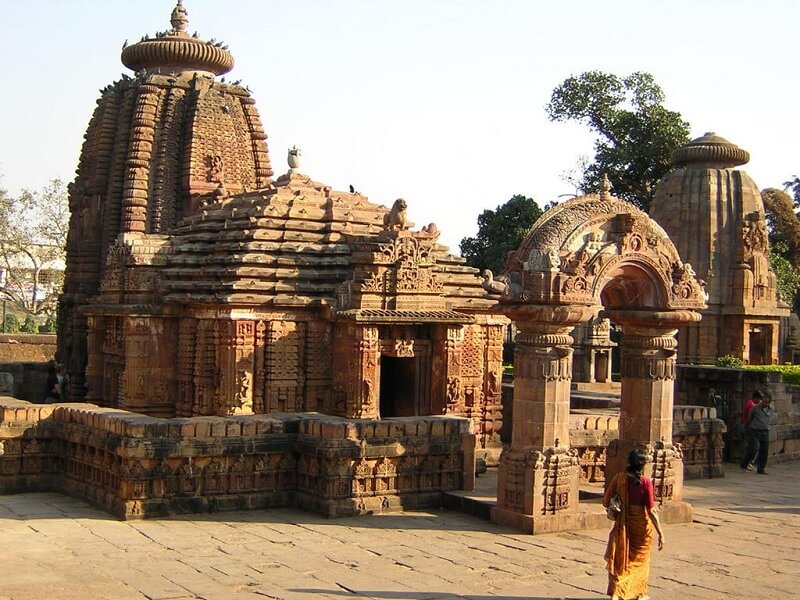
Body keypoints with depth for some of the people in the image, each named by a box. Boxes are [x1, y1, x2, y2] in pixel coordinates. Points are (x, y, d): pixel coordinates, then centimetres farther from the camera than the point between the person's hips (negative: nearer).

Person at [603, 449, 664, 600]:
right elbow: (651, 511, -16)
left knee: (620, 559, 10)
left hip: (623, 525, 1)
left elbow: (605, 502, -4)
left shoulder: (619, 477, -8)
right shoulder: (645, 481, -15)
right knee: (640, 559, 19)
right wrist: (660, 533, -11)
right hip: (641, 525, -1)